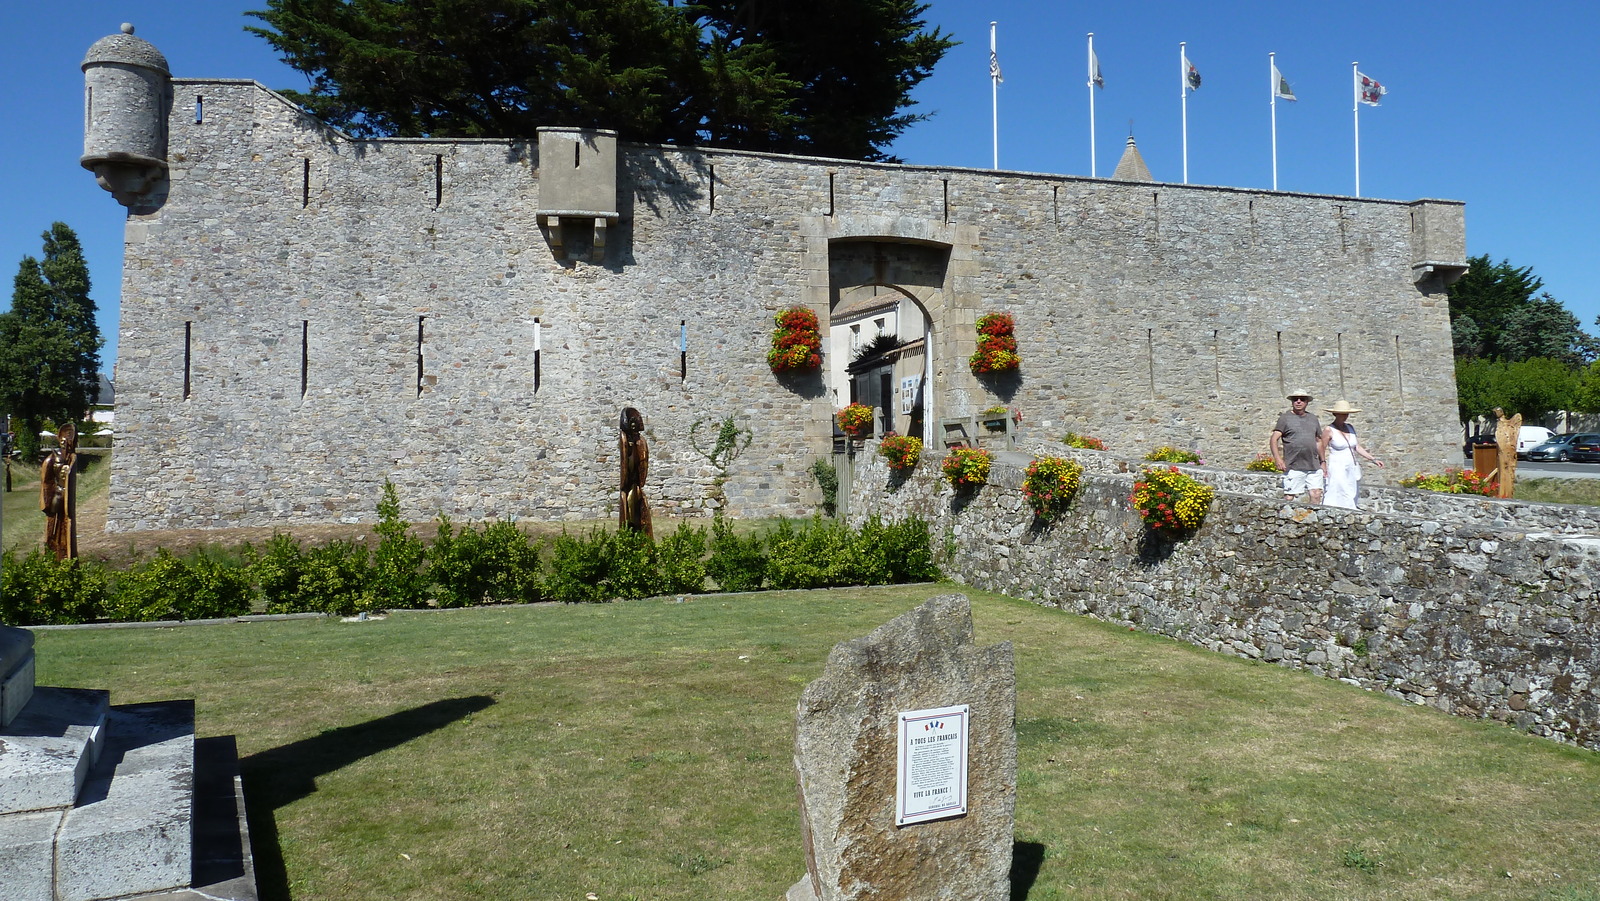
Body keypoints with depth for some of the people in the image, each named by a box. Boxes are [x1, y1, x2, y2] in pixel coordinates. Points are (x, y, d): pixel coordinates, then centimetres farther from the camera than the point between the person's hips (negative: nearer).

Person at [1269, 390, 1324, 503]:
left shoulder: (1313, 419, 18)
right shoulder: (1285, 418, 3)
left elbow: (1318, 441, 26)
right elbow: (1273, 439, -6)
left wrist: (1322, 462, 23)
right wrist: (1277, 458, -20)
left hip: (1314, 467, 4)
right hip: (1293, 467, -4)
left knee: (1316, 495, -3)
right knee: (1289, 498, -5)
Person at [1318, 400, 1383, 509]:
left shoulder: (1350, 428, 12)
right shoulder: (1329, 430, -6)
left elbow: (1357, 447, 15)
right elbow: (1321, 450, -3)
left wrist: (1374, 459, 10)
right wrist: (1323, 467, -7)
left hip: (1352, 469, 7)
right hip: (1337, 469, -7)